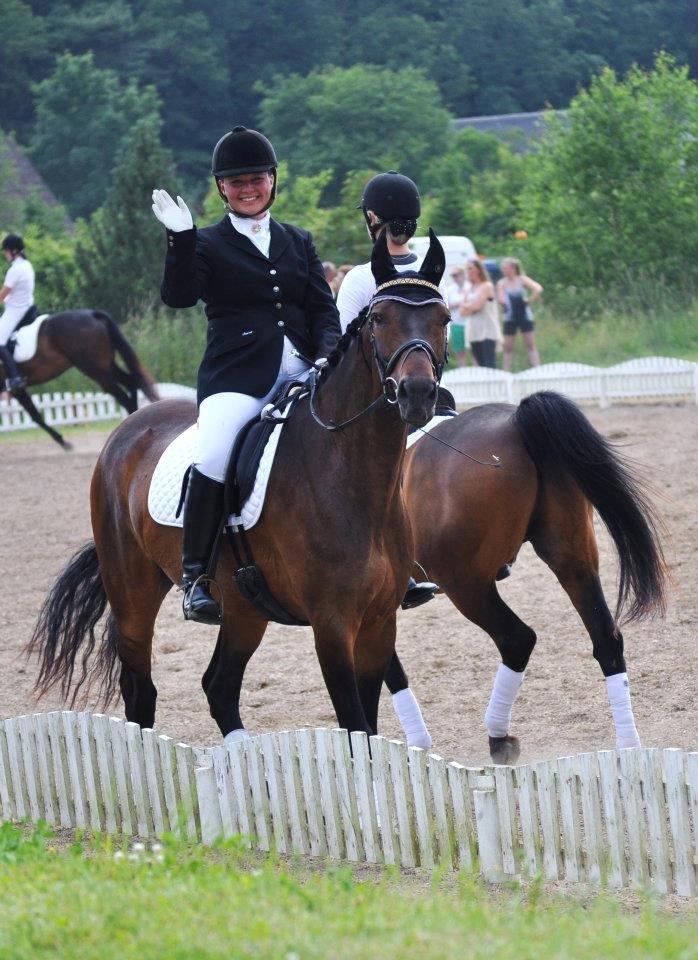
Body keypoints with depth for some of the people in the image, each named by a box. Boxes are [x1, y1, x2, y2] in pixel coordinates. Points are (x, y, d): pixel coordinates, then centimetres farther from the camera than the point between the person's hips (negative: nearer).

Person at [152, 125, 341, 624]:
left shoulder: (299, 242, 20)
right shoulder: (208, 244, 9)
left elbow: (324, 309, 14)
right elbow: (180, 296, -7)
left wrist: (328, 356, -5)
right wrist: (180, 238, -19)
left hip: (302, 373, 4)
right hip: (237, 376, -4)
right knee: (214, 458, -30)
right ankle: (196, 573, -19)